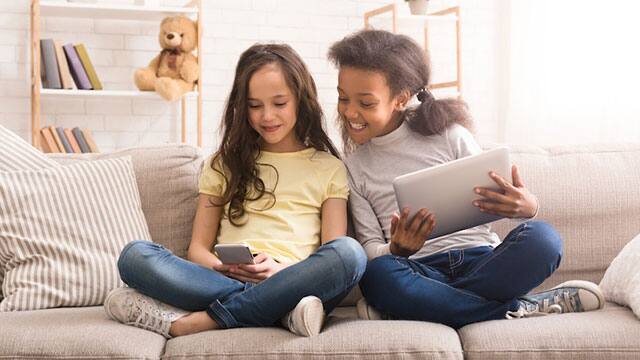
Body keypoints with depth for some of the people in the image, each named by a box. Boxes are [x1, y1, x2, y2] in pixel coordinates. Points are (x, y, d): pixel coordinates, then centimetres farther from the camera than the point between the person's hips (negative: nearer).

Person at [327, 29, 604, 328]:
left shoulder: (448, 135, 6)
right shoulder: (353, 166, 10)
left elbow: (499, 201, 8)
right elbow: (369, 246, 6)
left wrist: (526, 208, -17)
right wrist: (396, 252, -18)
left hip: (482, 260, 1)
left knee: (540, 237, -30)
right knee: (378, 274, -35)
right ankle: (519, 309, -22)